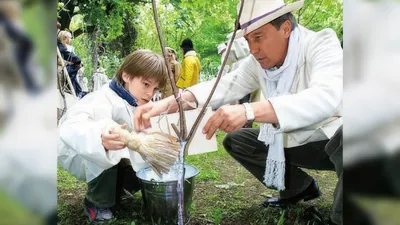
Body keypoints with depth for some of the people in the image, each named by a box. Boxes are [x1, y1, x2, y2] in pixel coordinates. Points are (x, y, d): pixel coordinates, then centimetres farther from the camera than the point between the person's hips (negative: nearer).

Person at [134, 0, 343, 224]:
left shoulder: (322, 44, -24)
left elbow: (326, 96, -42)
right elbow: (225, 86, -13)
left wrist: (249, 111, -53)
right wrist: (167, 103, -29)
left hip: (336, 138, -6)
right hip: (294, 142, 7)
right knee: (235, 140, 3)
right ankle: (299, 187, 16)